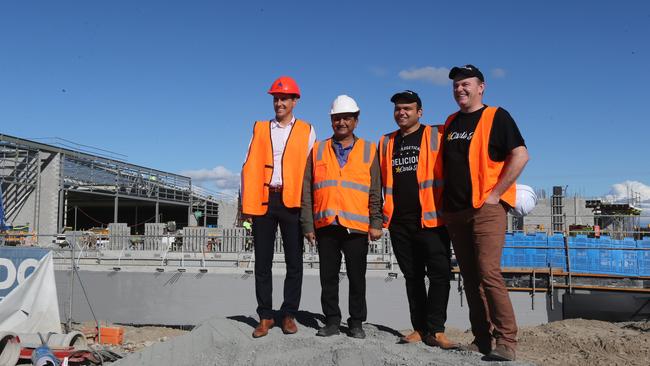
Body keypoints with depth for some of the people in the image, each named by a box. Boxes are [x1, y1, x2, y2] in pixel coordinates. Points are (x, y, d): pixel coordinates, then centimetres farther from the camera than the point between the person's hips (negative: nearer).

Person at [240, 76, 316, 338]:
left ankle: (289, 314, 14)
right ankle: (265, 316, 13)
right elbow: (249, 167, 10)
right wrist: (245, 202, 1)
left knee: (294, 261, 3)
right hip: (263, 201, 2)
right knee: (262, 262, 4)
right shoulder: (260, 129, 15)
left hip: (292, 201, -1)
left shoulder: (306, 131, 10)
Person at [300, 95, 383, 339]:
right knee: (328, 276, 8)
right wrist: (307, 225, 3)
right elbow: (307, 192, 9)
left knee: (357, 277, 5)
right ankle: (332, 320, 19)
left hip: (357, 226, -1)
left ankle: (356, 322, 17)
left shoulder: (369, 151, 8)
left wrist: (376, 223, -3)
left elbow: (376, 192, 5)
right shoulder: (318, 151, 12)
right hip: (325, 225, 2)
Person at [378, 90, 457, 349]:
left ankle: (435, 330, 1)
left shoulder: (436, 136, 2)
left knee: (440, 273, -7)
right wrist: (381, 213, 14)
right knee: (412, 276, 10)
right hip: (399, 221, 5)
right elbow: (381, 180, 19)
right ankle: (420, 328, 18)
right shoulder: (386, 142, 16)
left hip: (430, 218, -4)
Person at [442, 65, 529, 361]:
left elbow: (520, 156, -11)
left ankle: (506, 341, -6)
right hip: (454, 211, 6)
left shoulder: (496, 117, -2)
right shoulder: (450, 123, 16)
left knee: (488, 273, -14)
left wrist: (495, 194, -13)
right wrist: (444, 199, 13)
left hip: (486, 208, -6)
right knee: (471, 278, 7)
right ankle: (482, 339, 15)